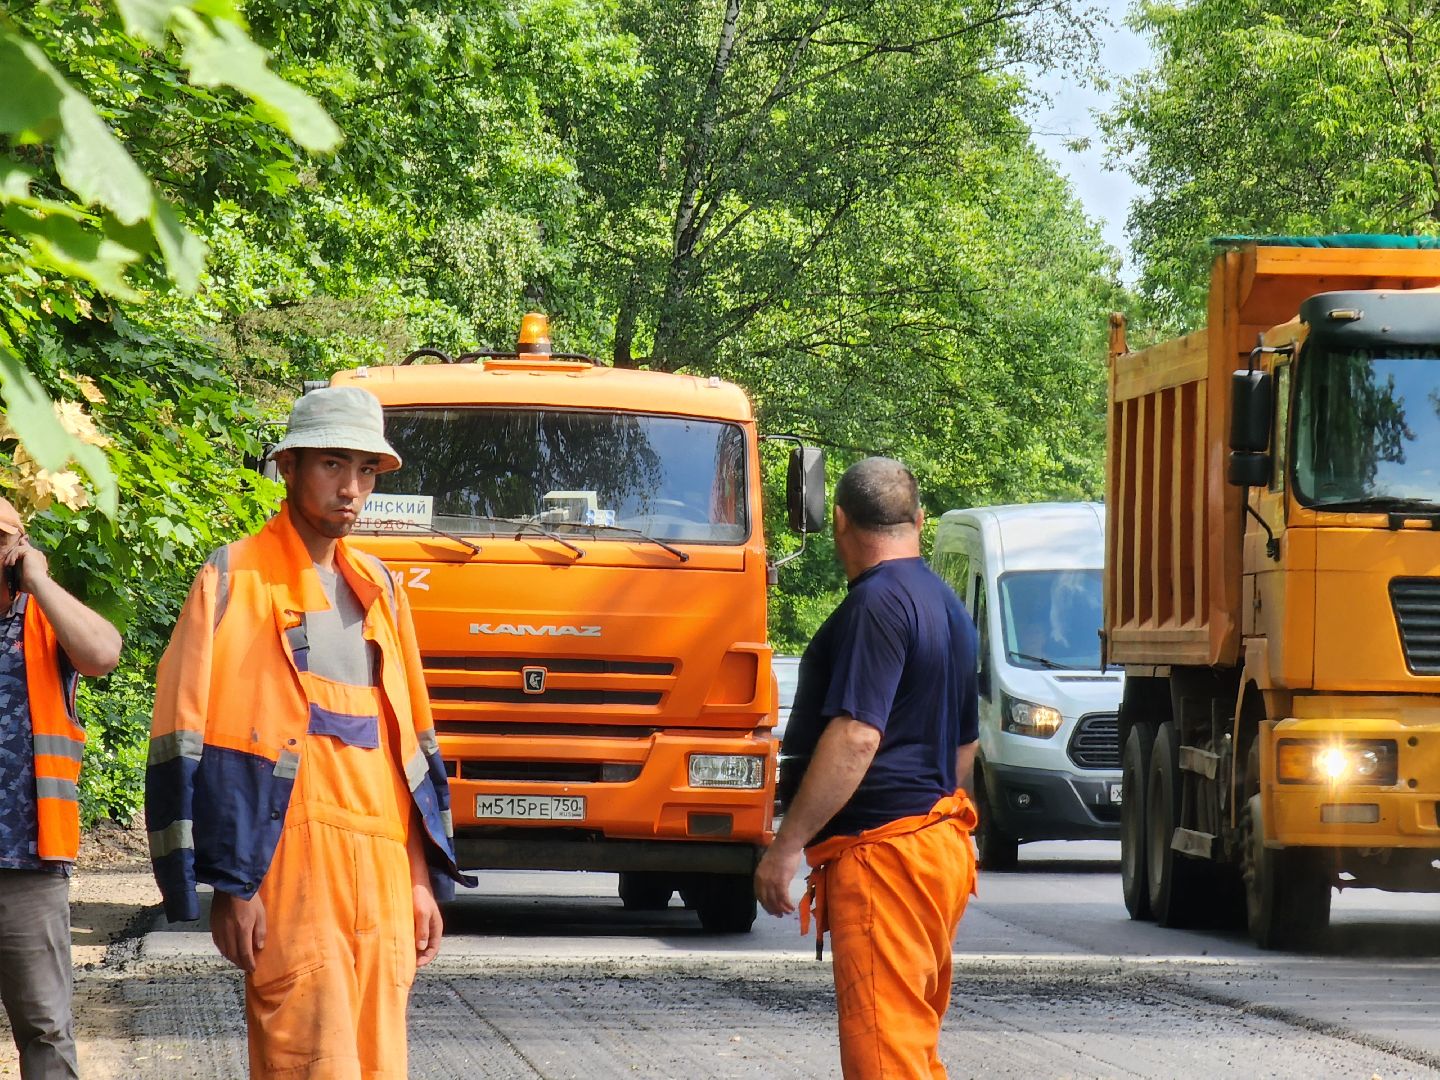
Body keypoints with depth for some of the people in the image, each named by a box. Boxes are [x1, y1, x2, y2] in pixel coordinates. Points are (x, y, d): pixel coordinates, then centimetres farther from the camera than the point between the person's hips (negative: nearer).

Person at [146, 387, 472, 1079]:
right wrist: (230, 885, -13)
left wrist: (422, 879, 15)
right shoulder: (236, 581, -1)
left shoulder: (377, 589, 18)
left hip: (381, 870, 6)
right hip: (292, 864, -6)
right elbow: (197, 748, -6)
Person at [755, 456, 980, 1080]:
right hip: (941, 838, 10)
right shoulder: (946, 606, 17)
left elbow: (856, 736, -23)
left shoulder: (879, 603, -15)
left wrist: (787, 844, -22)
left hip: (882, 849, -10)